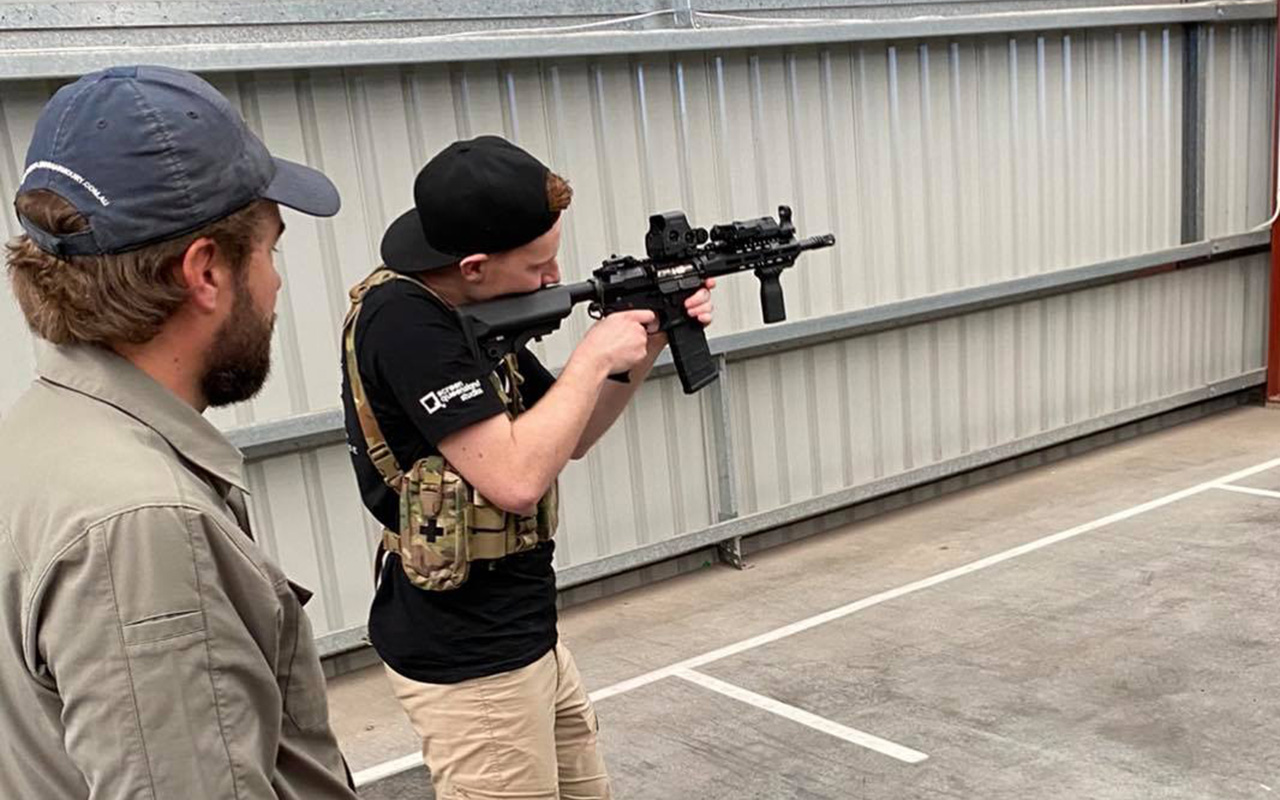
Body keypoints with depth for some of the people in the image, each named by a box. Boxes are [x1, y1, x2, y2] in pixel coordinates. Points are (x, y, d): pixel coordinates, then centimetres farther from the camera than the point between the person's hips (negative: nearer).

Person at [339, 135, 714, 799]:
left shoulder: (473, 314, 6)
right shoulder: (402, 323, -22)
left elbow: (568, 438, 14)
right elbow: (514, 478, -29)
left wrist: (643, 350, 1)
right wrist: (593, 357, -17)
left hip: (521, 636, 9)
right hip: (466, 659, -9)